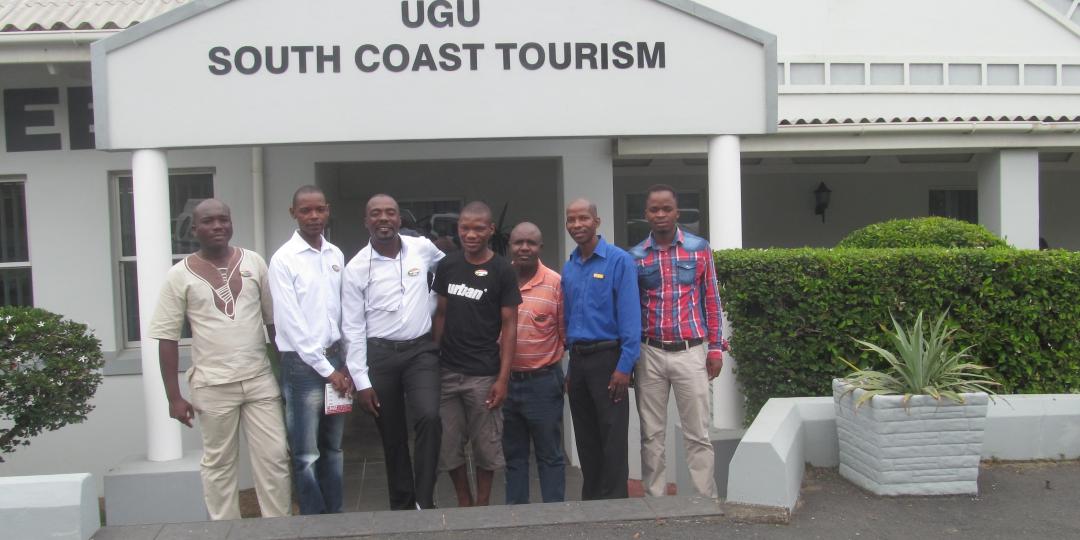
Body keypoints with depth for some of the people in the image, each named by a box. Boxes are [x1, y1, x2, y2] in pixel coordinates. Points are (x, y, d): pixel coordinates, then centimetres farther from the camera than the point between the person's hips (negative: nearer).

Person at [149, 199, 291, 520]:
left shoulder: (254, 263, 4)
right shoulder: (180, 275, -3)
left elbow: (273, 319, 9)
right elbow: (167, 338, -2)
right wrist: (174, 397, -4)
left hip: (260, 379, 2)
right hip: (213, 385, -2)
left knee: (274, 457, 4)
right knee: (219, 463, 10)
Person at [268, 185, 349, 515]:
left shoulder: (336, 255, 7)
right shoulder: (283, 259, -9)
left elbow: (344, 312, 9)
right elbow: (291, 323, -12)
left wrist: (344, 365, 2)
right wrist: (326, 369, -11)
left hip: (336, 358, 5)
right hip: (302, 364, -5)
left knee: (333, 448, 14)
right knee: (306, 454, 2)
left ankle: (335, 515, 25)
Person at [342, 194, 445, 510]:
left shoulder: (422, 248, -1)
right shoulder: (356, 268, -5)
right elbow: (353, 328, -4)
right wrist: (361, 381, -8)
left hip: (420, 350, 1)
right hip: (379, 354, 0)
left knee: (429, 418, -20)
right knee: (392, 436, 9)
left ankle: (424, 501, -7)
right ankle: (402, 505, 25)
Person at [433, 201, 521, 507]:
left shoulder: (501, 272, -5)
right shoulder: (446, 266, 6)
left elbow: (509, 326, -5)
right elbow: (441, 314, 13)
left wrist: (503, 378, -11)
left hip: (483, 375, -4)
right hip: (447, 372, 4)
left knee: (486, 446, 6)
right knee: (448, 446, 10)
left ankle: (482, 505, 24)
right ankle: (464, 504, 27)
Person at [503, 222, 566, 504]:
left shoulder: (556, 283, -6)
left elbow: (566, 333, -2)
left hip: (543, 382, -3)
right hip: (505, 380, 4)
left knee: (550, 455, 7)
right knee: (513, 454, 15)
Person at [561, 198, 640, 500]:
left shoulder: (618, 261, -7)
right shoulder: (569, 268, 12)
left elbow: (630, 317, -12)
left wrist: (625, 366, -18)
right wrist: (570, 367, 12)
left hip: (607, 357, -6)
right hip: (577, 361, 6)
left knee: (612, 440, -1)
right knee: (586, 440, 14)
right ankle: (590, 500, 25)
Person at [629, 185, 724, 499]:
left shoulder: (699, 249, 2)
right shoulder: (635, 257, 4)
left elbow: (711, 300, 5)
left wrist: (715, 347, 1)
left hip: (691, 352, -1)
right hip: (650, 354, 1)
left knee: (698, 433, 3)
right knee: (651, 434, 8)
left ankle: (706, 499, 13)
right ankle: (655, 499, 18)